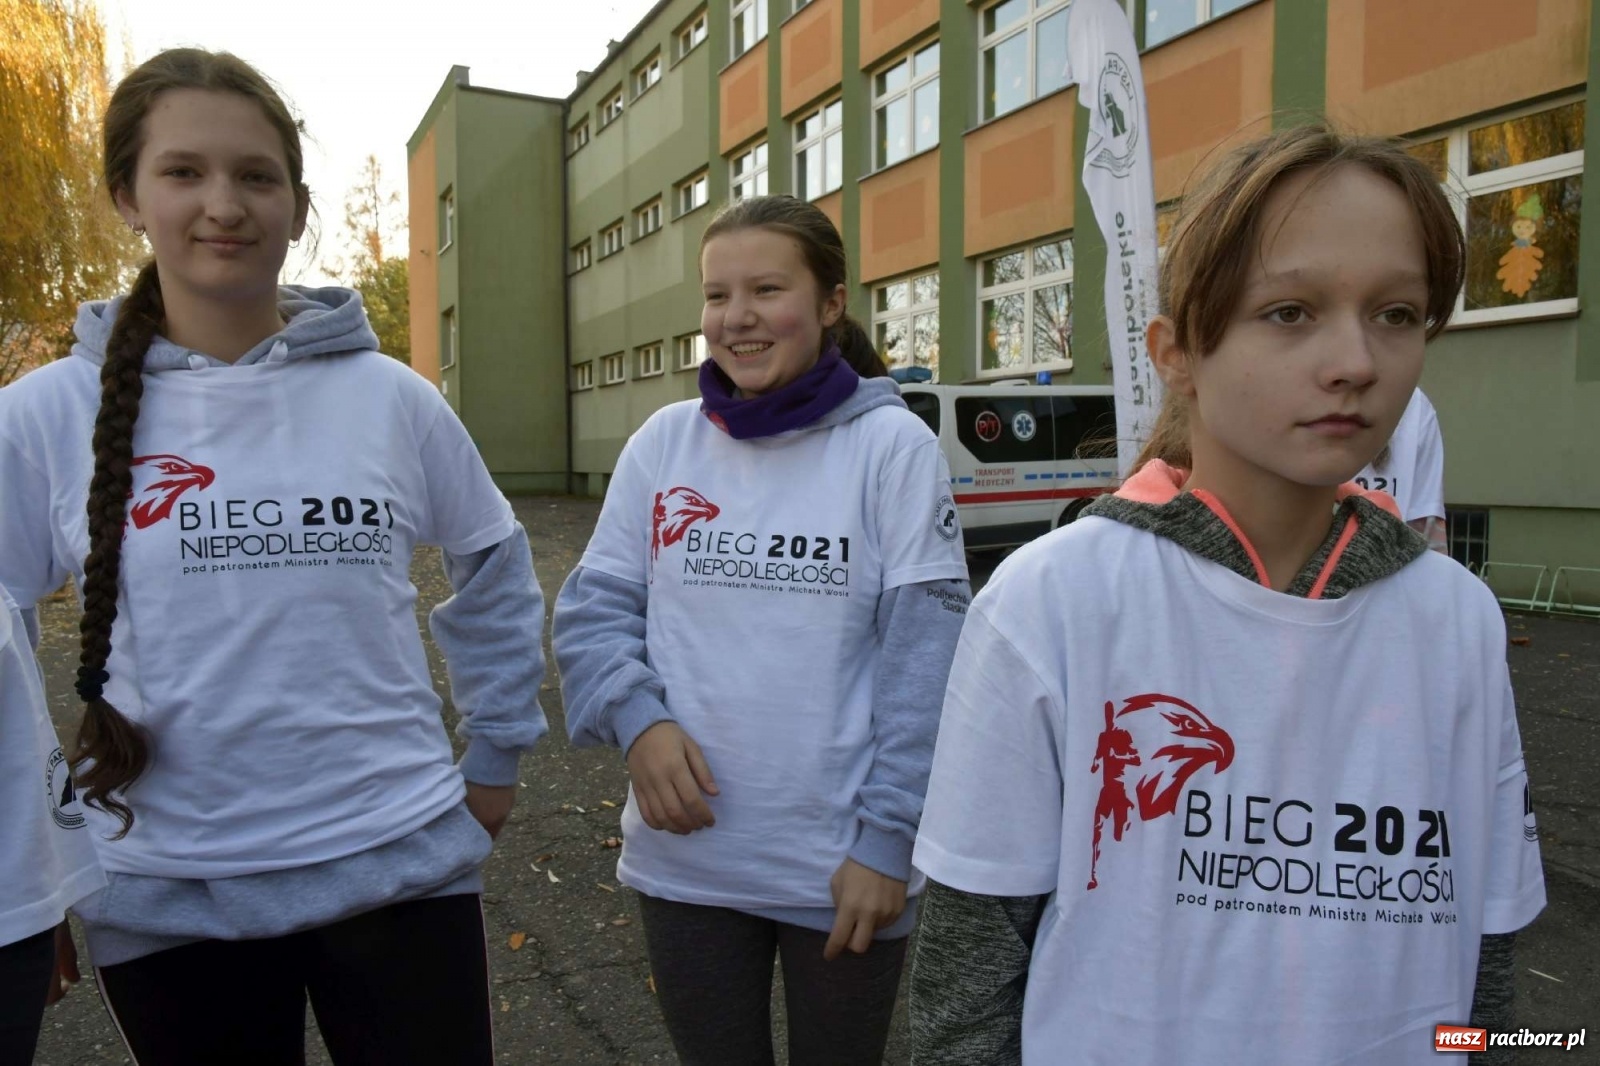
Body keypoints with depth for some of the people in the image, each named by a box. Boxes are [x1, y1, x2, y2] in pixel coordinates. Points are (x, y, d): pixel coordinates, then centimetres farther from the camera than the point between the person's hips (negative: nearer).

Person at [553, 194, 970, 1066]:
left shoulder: (892, 446, -9)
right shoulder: (665, 440, 1)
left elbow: (922, 659, -10)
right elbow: (593, 608, 3)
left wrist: (887, 839, -12)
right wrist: (637, 718, -14)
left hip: (842, 866, -2)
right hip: (684, 855, 3)